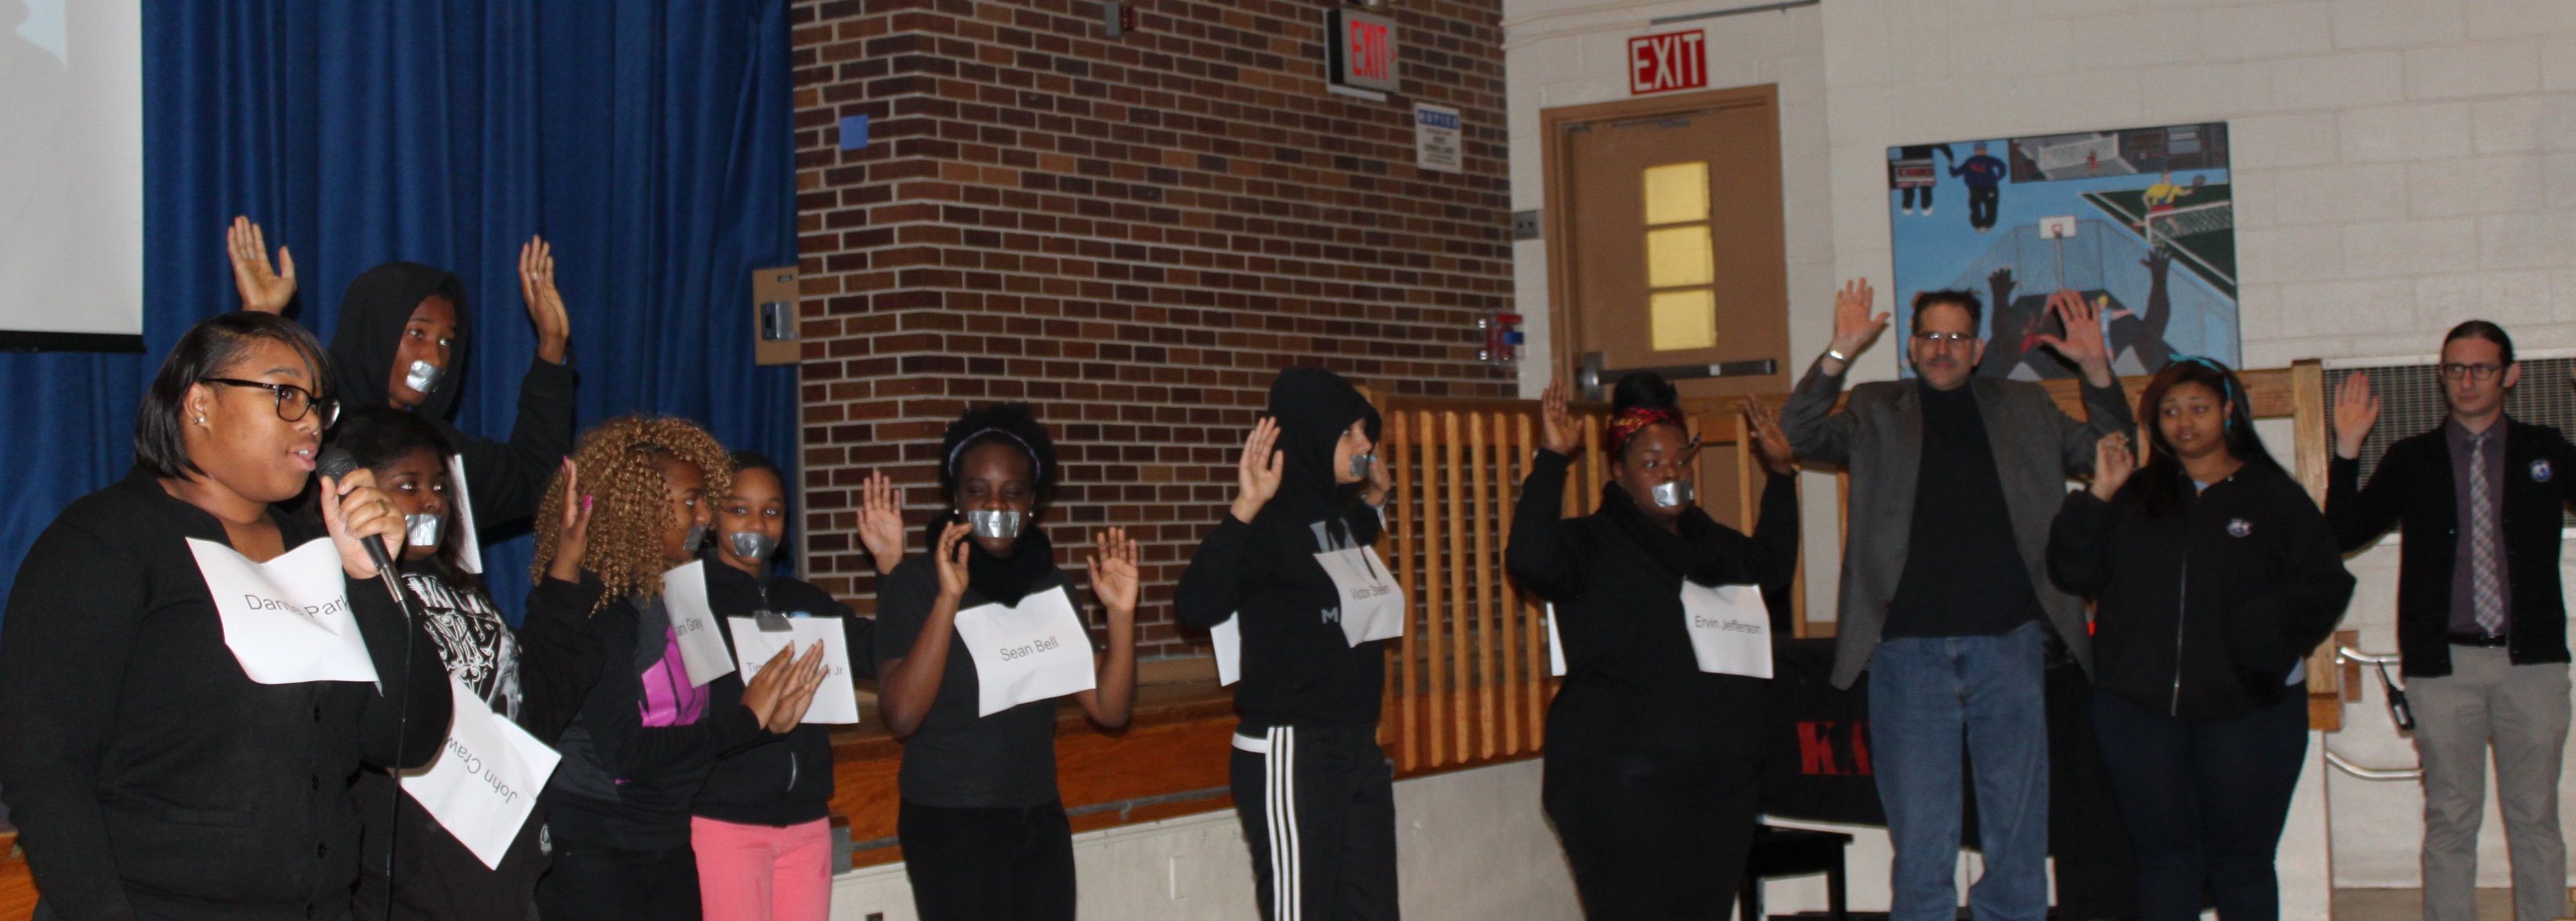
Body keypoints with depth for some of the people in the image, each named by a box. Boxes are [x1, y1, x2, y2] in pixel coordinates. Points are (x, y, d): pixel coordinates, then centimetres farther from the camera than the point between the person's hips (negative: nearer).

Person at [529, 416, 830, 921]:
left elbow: (704, 722, 9)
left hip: (668, 841, 7)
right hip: (589, 848, -7)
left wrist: (771, 722, -9)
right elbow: (624, 750, -21)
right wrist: (744, 719, -14)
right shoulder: (591, 605, -16)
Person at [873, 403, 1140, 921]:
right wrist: (949, 599, -24)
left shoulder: (1049, 583, 9)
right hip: (951, 825, -4)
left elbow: (1108, 710, 3)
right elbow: (901, 716, -18)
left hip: (1041, 821, 4)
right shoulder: (916, 582, -5)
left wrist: (1120, 612, -11)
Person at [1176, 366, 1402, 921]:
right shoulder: (1270, 524, -13)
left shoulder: (1343, 516, 11)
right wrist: (1244, 510, -38)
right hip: (1290, 754, -8)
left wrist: (1374, 501, 22)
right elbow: (1196, 607, -29)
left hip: (1359, 748, 8)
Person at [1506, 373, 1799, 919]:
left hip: (1724, 780, 7)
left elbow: (1774, 565, 37)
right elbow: (1529, 560, -25)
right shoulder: (1593, 544, -3)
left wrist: (1779, 473, 31)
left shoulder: (1710, 540, 17)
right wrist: (1552, 462, -22)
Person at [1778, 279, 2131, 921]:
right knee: (1920, 847, 2)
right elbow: (1799, 435, -4)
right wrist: (1839, 356, -17)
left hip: (2008, 644, 2)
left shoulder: (2024, 409, 14)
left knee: (2019, 838, 8)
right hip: (1910, 647, -2)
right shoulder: (1878, 412, 9)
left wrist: (2096, 369, -2)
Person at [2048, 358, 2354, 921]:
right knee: (2165, 859, 8)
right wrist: (2099, 496, -6)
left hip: (2248, 708, -2)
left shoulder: (2276, 497, 6)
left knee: (2242, 863, 4)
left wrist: (2263, 631, -17)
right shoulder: (2134, 497, 12)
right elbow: (2073, 574, 3)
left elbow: (2325, 586, -1)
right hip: (2139, 710, 2)